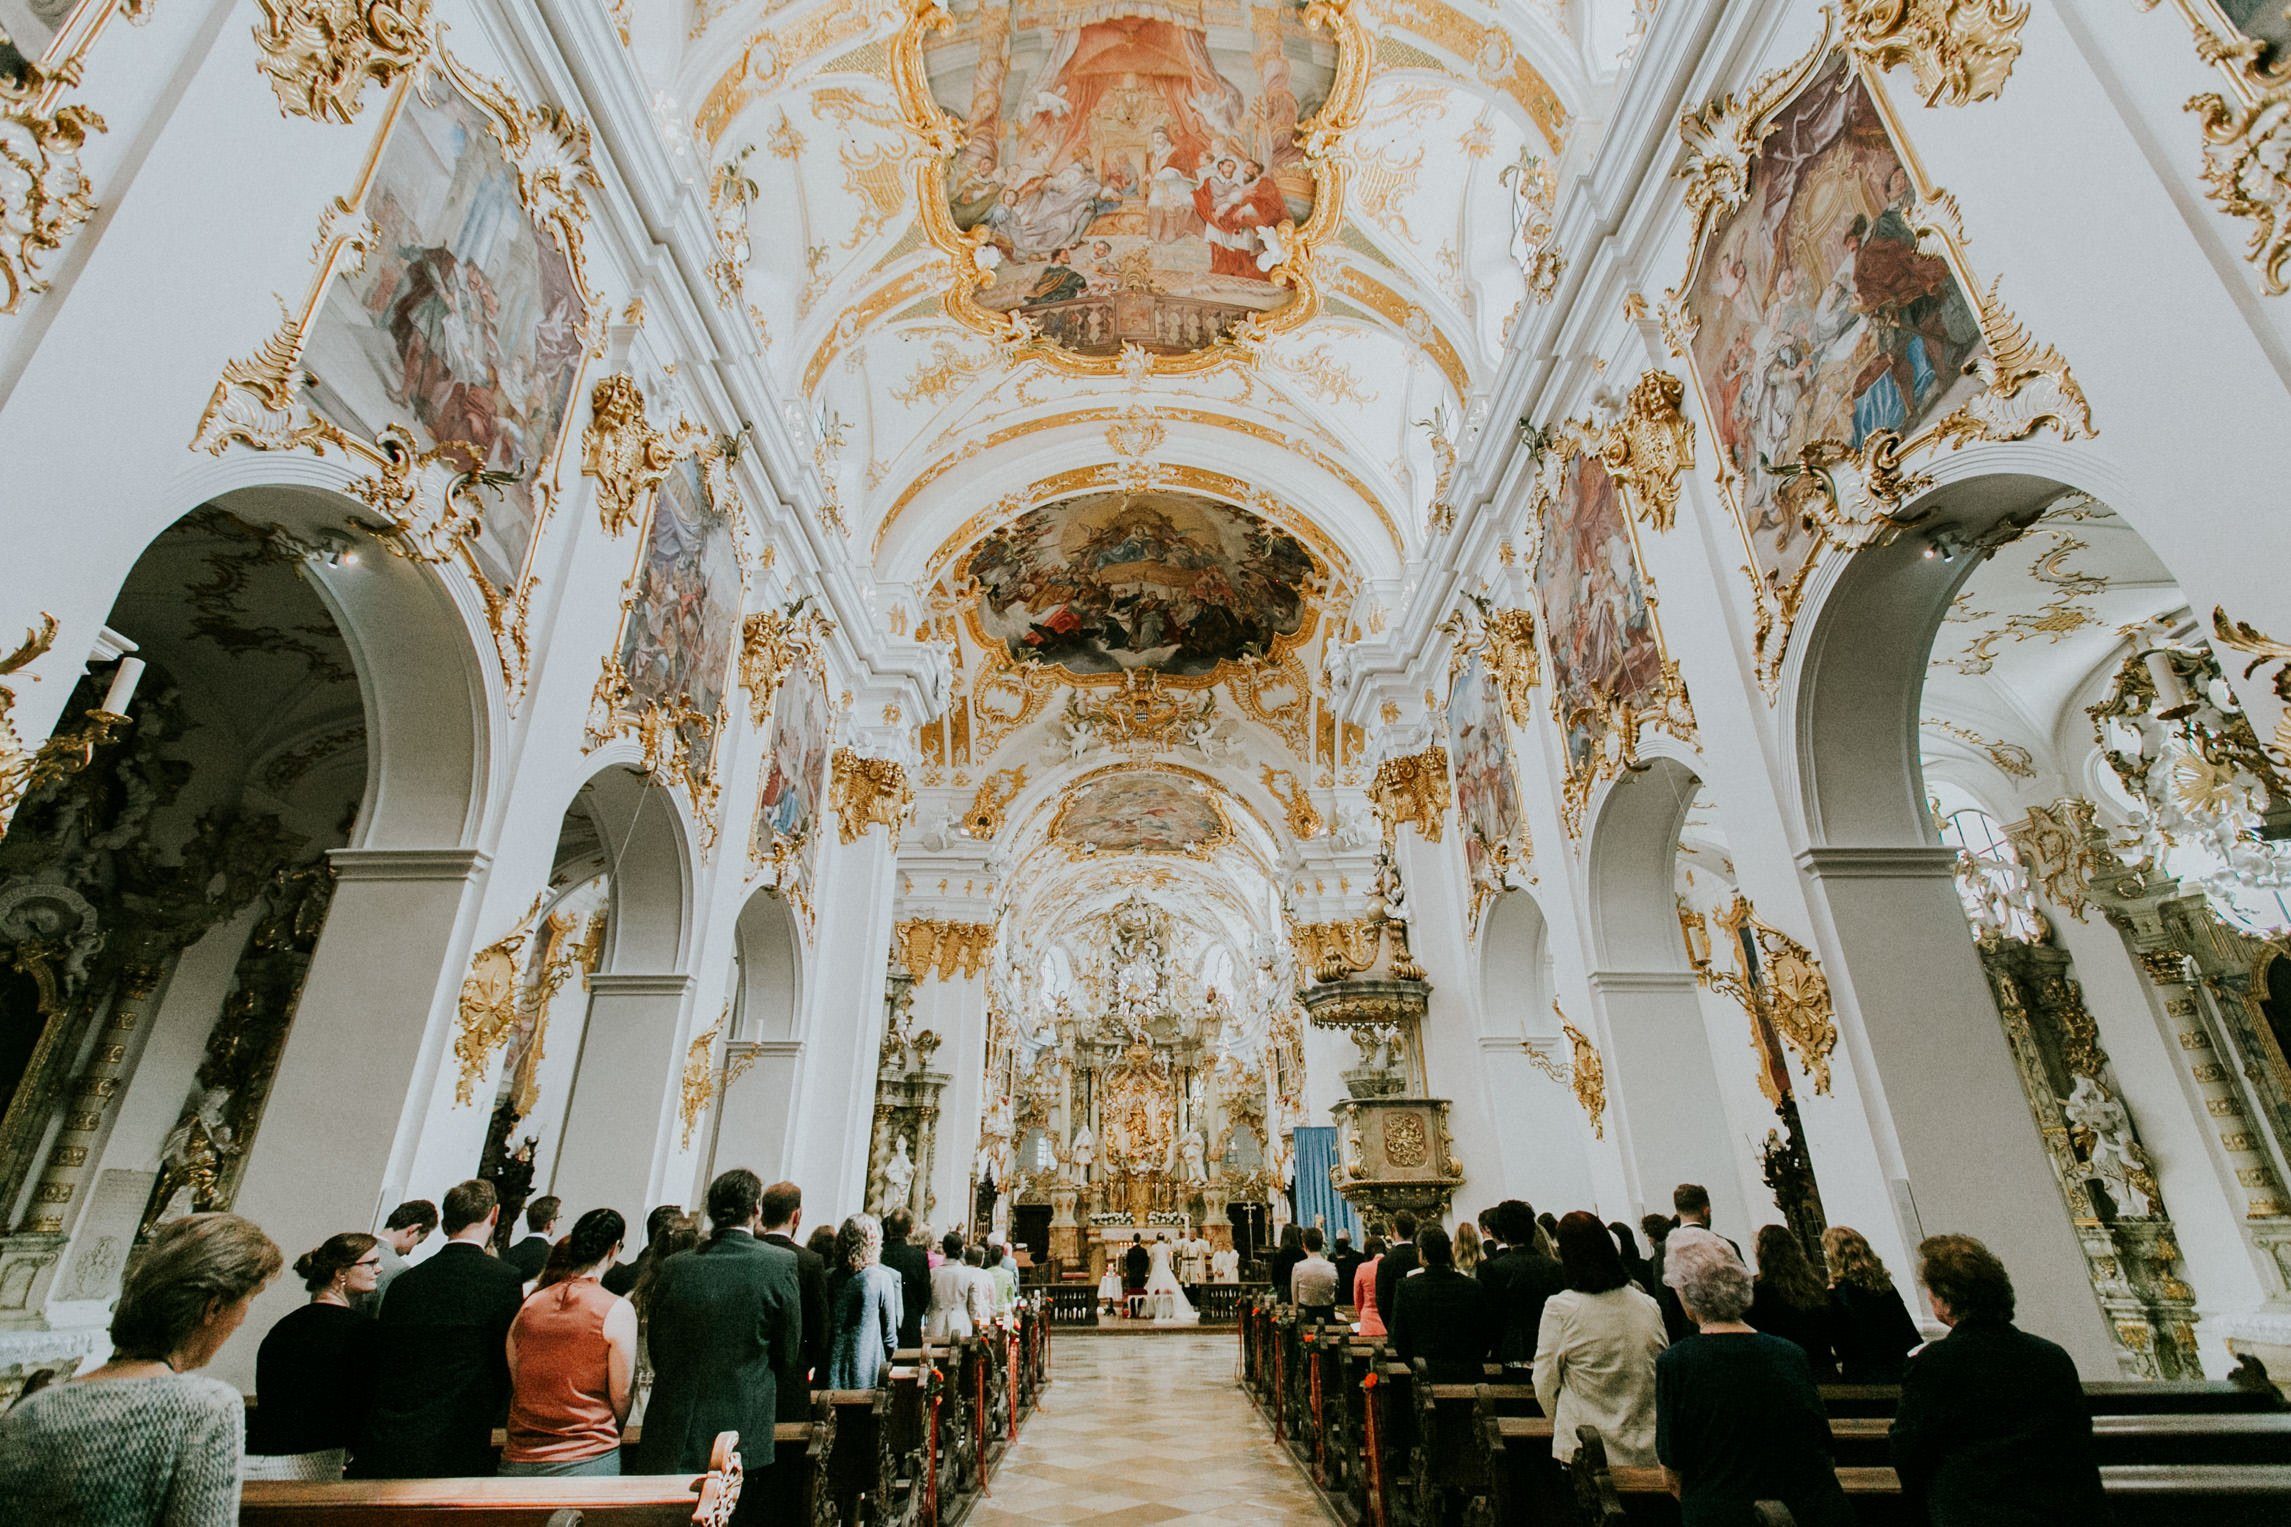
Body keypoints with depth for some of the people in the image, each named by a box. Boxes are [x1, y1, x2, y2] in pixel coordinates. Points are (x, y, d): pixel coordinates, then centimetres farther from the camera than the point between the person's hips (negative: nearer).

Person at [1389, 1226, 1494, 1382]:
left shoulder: (1407, 1287, -9)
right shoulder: (1474, 1287, -5)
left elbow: (1397, 1338, -2)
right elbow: (1488, 1336, 5)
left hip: (1426, 1375, -2)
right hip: (1468, 1375, 2)